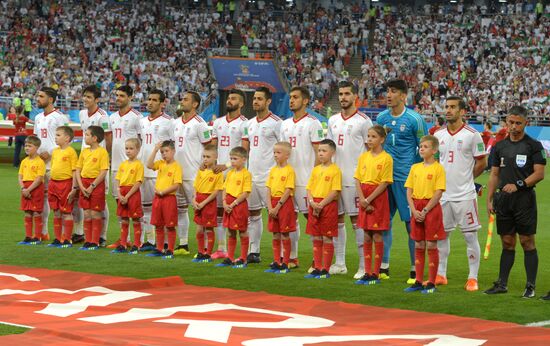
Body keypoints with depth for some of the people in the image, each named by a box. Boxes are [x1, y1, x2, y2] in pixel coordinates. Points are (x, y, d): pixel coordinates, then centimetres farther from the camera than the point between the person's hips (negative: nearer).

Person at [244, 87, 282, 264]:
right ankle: (253, 252, 16)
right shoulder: (250, 124, 15)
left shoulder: (276, 123, -8)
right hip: (251, 174, 8)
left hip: (269, 176, -8)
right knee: (253, 213, 10)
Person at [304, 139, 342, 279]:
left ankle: (325, 270, 4)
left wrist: (321, 205, -17)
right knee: (316, 239, 9)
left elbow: (335, 192, -13)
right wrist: (312, 203, -7)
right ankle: (317, 268, 15)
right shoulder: (315, 170, 13)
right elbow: (309, 189, 11)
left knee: (327, 239, -1)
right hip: (314, 206, 6)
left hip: (328, 206, -6)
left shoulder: (335, 170, -7)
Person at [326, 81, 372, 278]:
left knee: (356, 220, -5)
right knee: (337, 219, 8)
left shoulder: (363, 121, -4)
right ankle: (339, 263, 16)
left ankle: (364, 266, -1)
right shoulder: (333, 121, 14)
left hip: (354, 178, -6)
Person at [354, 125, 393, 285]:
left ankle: (376, 273, 3)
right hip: (364, 199, 5)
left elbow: (385, 183, -12)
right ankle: (367, 272, 12)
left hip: (378, 198, -5)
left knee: (377, 236, -2)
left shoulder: (386, 158, -7)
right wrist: (362, 199, -8)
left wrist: (369, 199, -15)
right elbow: (358, 179, 6)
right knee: (366, 236, 8)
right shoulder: (364, 156, 9)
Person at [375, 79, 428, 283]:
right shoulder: (381, 118, 9)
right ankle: (384, 267, 15)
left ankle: (415, 270, 4)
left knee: (411, 223, -2)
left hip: (406, 178, -5)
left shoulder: (414, 119, -6)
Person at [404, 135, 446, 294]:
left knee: (431, 246, -2)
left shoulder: (438, 168, -7)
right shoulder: (415, 167, 10)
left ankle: (431, 283, 4)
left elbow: (438, 193, -12)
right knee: (418, 246, 9)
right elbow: (409, 191, 8)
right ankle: (418, 281, 15)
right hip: (417, 209, 5)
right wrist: (414, 211, -6)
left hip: (431, 208, -5)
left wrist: (425, 211, -16)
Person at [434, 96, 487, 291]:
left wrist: (465, 178, 4)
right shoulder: (438, 135, 8)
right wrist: (442, 179, 10)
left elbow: (482, 162, -1)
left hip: (465, 194, -5)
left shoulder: (472, 135, -7)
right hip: (442, 194, 5)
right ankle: (440, 275, 21)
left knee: (470, 236, -1)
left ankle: (473, 278, 4)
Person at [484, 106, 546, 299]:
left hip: (524, 199, -4)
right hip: (503, 200, 4)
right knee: (507, 243, 9)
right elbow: (494, 174, 15)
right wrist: (489, 199, 9)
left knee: (527, 242, -4)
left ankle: (530, 286, 0)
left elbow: (539, 173, -8)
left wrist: (518, 185, -18)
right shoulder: (500, 146, 13)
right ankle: (502, 284, 13)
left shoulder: (534, 146, -1)